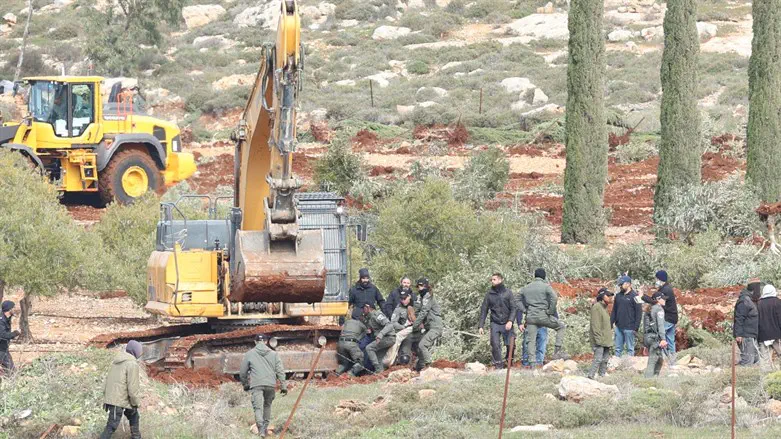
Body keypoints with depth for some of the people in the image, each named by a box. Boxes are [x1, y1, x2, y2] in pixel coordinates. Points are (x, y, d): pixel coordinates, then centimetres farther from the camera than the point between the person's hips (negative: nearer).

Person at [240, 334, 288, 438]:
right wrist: (283, 386, 11)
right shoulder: (273, 354, 11)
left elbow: (242, 372, 11)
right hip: (270, 384, 3)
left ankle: (261, 429, -24)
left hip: (256, 385, -3)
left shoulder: (249, 354, 7)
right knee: (267, 405, 20)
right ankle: (265, 427, 21)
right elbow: (280, 371, 8)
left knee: (258, 407, -8)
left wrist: (245, 384, 27)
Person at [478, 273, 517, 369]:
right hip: (495, 323, 1)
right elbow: (484, 310, 10)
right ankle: (498, 365, -5)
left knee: (510, 344, -8)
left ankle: (508, 360, 17)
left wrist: (510, 321, -16)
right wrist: (481, 326, 4)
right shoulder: (489, 294, 6)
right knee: (495, 345, -13)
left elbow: (513, 308, -1)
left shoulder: (508, 292, 2)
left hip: (506, 324, -1)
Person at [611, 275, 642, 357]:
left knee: (630, 348, 1)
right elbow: (614, 311, 17)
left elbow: (639, 312, -8)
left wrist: (636, 327, -14)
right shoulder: (618, 296, 12)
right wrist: (611, 323, 9)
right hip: (618, 327, 6)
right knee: (618, 348, 9)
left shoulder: (634, 296, -6)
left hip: (629, 328, -6)